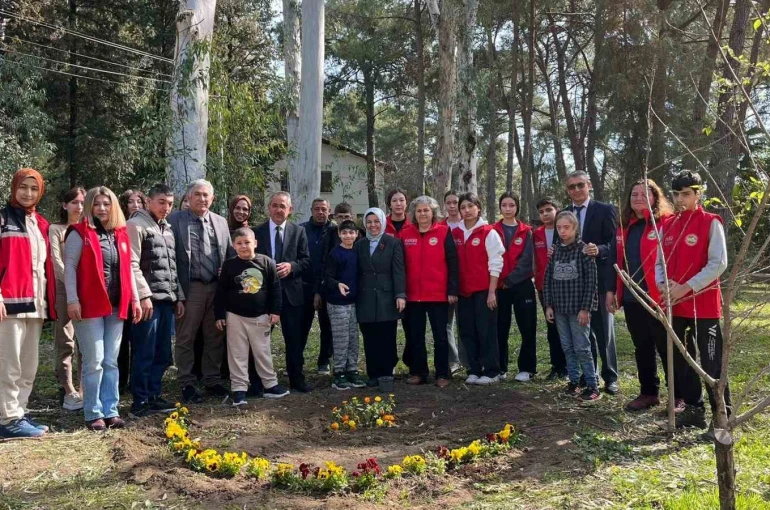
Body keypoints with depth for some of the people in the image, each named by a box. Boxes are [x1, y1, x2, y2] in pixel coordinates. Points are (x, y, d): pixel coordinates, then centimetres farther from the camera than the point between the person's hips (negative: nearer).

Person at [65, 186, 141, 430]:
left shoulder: (121, 234, 13)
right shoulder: (79, 233, -2)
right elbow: (69, 267, -6)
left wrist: (134, 299, 12)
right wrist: (72, 300, -14)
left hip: (116, 307, 5)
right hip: (90, 306, -5)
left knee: (111, 361, 8)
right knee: (94, 361, -3)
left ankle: (110, 410, 15)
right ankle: (94, 413, 7)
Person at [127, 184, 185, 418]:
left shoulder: (168, 229, 20)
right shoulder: (136, 225, -4)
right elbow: (132, 264, -12)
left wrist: (179, 297, 17)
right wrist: (144, 295, -17)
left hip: (167, 300, 8)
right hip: (148, 300, -8)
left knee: (162, 354, 11)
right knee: (144, 354, -3)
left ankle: (153, 396, 21)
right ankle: (140, 402, 5)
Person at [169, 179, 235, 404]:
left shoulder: (221, 222, 11)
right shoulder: (175, 220, -4)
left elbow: (230, 253, 14)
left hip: (217, 287, 4)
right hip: (190, 288, -4)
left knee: (215, 337, 12)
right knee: (185, 338, 5)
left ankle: (212, 380, 24)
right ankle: (187, 384, 16)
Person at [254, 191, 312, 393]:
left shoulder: (298, 231, 5)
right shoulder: (257, 231, 4)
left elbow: (306, 260, 1)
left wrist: (291, 266, -16)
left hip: (291, 291, 0)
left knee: (295, 338, 5)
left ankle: (296, 379, 17)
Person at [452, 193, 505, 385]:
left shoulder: (488, 232, -5)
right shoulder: (455, 234, 9)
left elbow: (495, 264, -7)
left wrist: (492, 291, -11)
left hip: (484, 290, -5)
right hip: (463, 291, 5)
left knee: (486, 331, -1)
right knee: (467, 332, 7)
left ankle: (491, 372, 6)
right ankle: (474, 371, 17)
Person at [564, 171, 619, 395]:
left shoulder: (605, 210, -4)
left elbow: (615, 244, -9)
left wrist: (599, 250, -28)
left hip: (599, 280, -4)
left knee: (604, 330, 4)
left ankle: (610, 377, 14)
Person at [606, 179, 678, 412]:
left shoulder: (667, 223, -7)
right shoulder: (624, 226, 13)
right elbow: (616, 259, 15)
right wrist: (611, 289, 10)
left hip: (658, 297, -6)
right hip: (632, 298, 6)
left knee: (667, 348, 3)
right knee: (642, 348, 14)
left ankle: (679, 397, 15)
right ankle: (648, 392, 26)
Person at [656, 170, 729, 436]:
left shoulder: (711, 223, -6)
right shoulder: (667, 226, 11)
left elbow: (718, 263, -12)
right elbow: (659, 262, 14)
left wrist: (686, 287, -18)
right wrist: (661, 283, -7)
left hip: (704, 304, -6)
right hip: (675, 305, 6)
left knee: (712, 364, -3)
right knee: (680, 360, 13)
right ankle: (694, 409, 26)